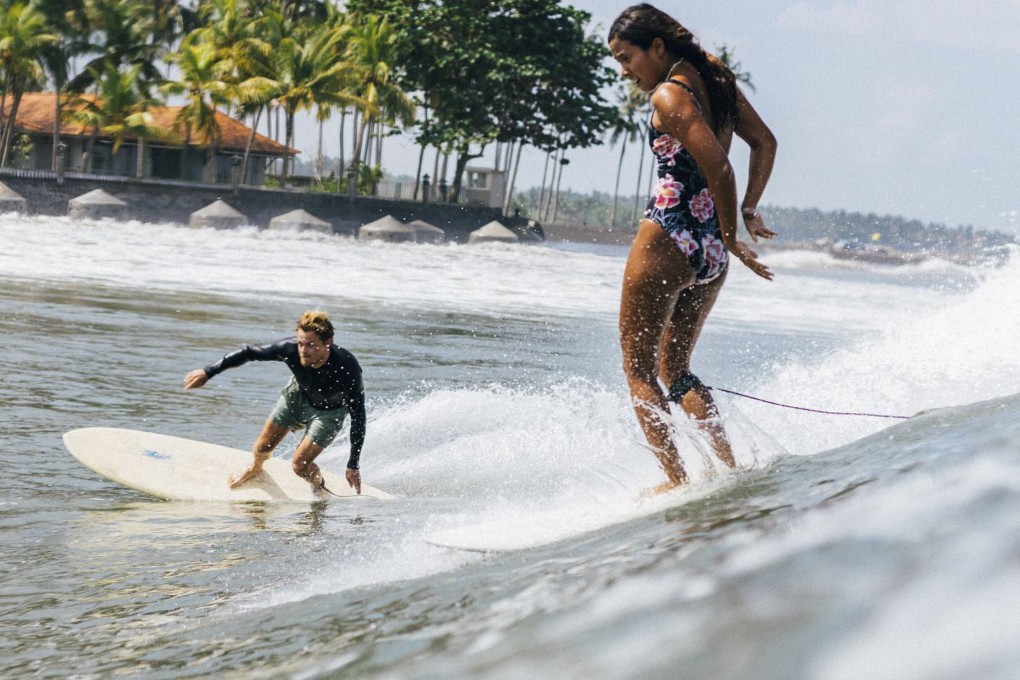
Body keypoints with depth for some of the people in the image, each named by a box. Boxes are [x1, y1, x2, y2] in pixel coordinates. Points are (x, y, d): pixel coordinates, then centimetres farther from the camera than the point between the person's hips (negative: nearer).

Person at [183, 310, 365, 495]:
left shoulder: (347, 369, -42)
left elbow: (358, 417, -30)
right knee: (262, 449, 12)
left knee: (300, 466, -11)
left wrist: (353, 466, -28)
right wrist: (208, 372, -15)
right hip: (298, 395, 3)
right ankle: (256, 468, 49)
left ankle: (320, 488, 25)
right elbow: (248, 352, -19)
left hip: (329, 411, -3)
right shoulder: (290, 349, -36)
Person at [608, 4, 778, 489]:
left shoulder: (669, 94, -13)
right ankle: (730, 467, 11)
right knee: (673, 368, 20)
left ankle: (677, 481, -8)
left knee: (638, 368, 2)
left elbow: (718, 167, -20)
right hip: (711, 248, 9)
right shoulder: (714, 76, 11)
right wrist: (748, 211, 15)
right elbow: (764, 143, 17)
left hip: (668, 239, -9)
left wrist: (732, 239, -10)